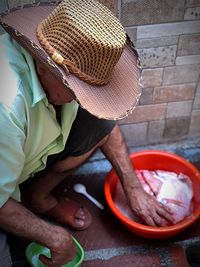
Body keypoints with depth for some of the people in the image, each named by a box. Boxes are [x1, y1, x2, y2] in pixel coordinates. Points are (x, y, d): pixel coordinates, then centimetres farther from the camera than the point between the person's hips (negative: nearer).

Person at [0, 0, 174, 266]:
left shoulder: (68, 60, -19)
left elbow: (105, 117, -5)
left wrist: (134, 189, -2)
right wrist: (56, 238, -18)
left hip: (29, 148, 7)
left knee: (100, 123, -10)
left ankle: (38, 197, 6)